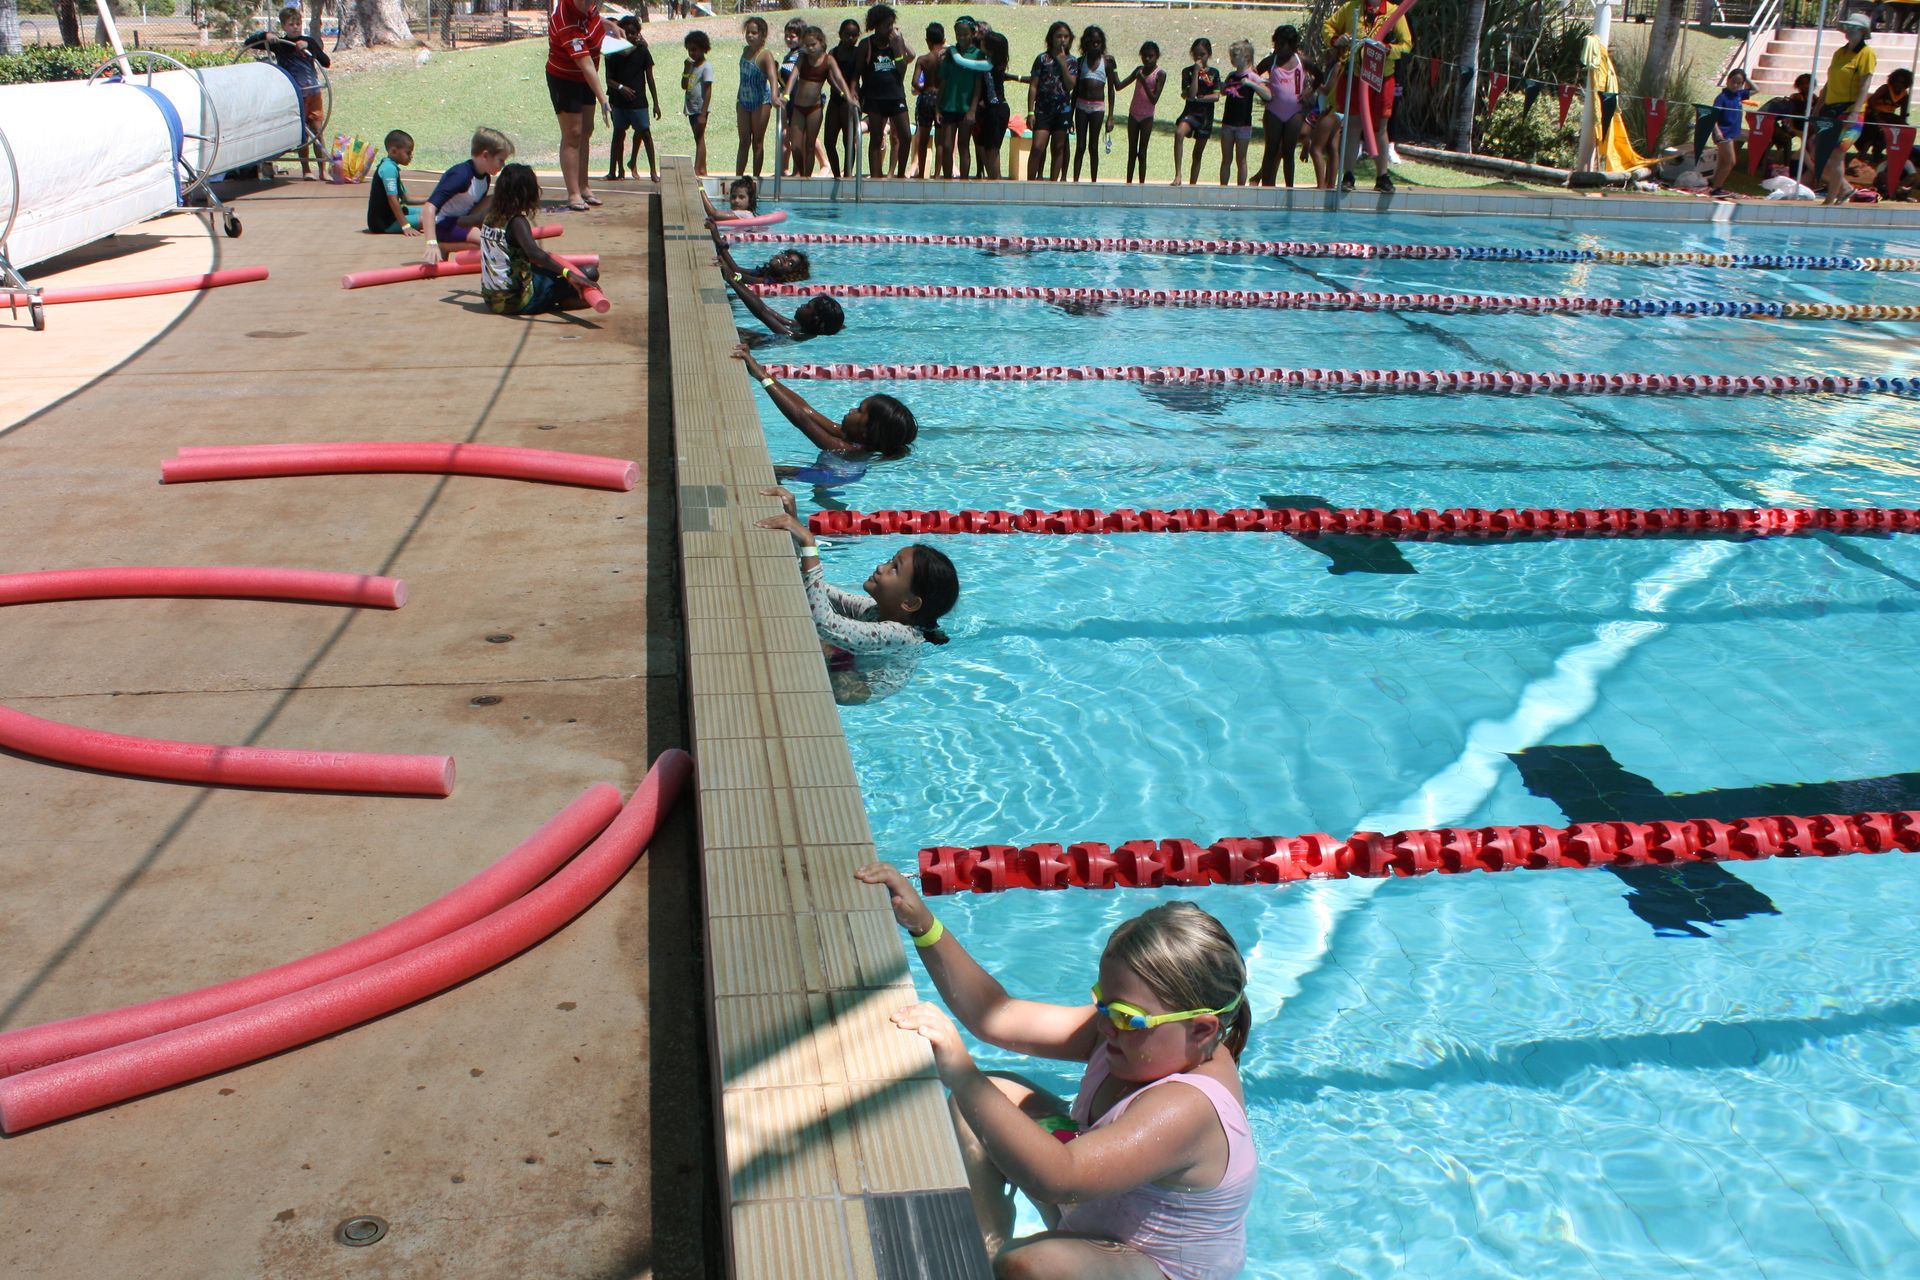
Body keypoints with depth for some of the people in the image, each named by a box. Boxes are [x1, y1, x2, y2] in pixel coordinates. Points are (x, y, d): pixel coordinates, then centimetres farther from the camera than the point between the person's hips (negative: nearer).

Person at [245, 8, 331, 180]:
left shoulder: (308, 41, 7)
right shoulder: (278, 44, 3)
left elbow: (326, 63, -4)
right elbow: (249, 43, 4)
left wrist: (308, 46, -16)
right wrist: (265, 35, -14)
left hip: (314, 93, 1)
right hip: (294, 95, -1)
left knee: (317, 131, 1)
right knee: (302, 133, 0)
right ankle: (306, 170, 7)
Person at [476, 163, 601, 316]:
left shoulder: (490, 217, 7)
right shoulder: (517, 222, -16)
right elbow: (534, 253, -36)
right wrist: (568, 273, -47)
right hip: (517, 302, -8)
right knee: (589, 274, -12)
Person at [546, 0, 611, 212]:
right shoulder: (567, 23, -32)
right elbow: (586, 65, -37)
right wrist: (603, 101, -39)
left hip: (584, 79, 8)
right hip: (564, 80, -8)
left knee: (586, 132, 12)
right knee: (572, 135, -8)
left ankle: (584, 187, 22)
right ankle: (573, 194, -6)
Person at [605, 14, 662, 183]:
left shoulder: (642, 52, -1)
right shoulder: (614, 53, 2)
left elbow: (650, 79, 1)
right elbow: (609, 79, 2)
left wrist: (656, 103, -1)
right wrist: (621, 87, -18)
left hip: (638, 101, -2)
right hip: (619, 100, 2)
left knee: (645, 132, -5)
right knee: (619, 133, 10)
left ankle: (653, 170, -2)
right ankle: (613, 171, 16)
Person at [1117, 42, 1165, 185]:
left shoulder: (1160, 74, -8)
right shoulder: (1139, 70, 6)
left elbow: (1154, 99, -16)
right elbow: (1119, 87, 4)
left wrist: (1144, 82, -24)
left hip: (1147, 117, -4)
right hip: (1133, 115, 4)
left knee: (1142, 153, -2)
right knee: (1131, 152, 7)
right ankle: (1128, 183, 11)